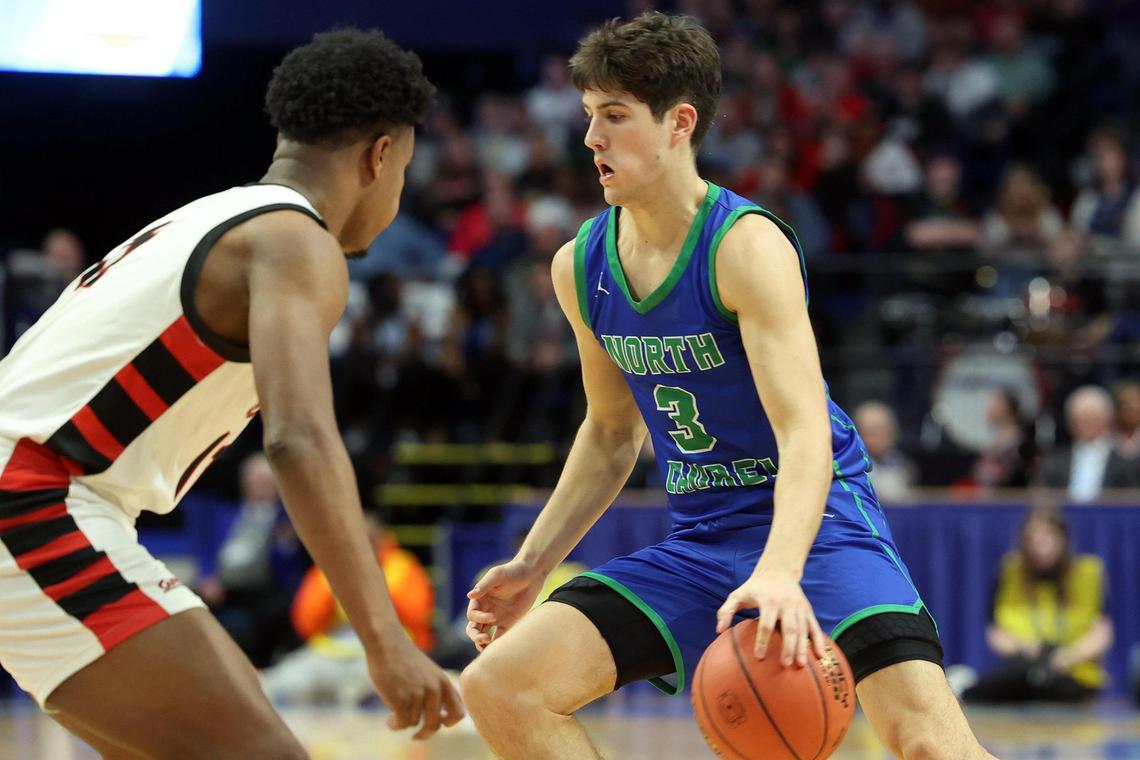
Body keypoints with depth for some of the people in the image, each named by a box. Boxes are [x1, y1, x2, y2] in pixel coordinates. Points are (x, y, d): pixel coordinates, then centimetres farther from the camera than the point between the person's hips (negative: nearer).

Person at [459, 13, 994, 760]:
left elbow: (806, 432, -29)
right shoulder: (582, 266, 2)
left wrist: (780, 572, -45)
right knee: (498, 686, -9)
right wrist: (533, 566, 12)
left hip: (812, 522, -6)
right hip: (698, 541, 6)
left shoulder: (747, 245, -18)